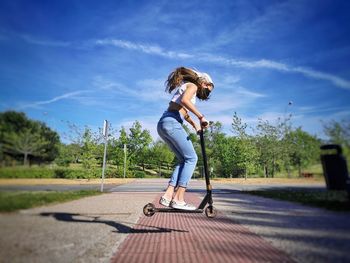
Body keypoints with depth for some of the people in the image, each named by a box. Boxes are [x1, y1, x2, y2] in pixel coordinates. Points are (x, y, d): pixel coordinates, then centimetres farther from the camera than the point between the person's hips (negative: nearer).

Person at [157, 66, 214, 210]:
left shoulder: (185, 86, 32)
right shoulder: (193, 85, 4)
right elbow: (184, 100, -18)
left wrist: (195, 124, 27)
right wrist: (201, 116, -17)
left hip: (163, 124, 9)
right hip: (171, 122, -9)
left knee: (184, 160, 10)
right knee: (191, 158, -5)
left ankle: (168, 195, 4)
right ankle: (178, 199, -7)